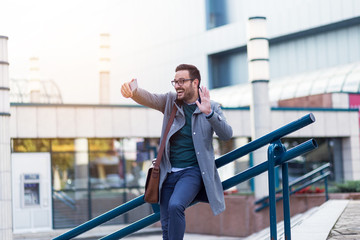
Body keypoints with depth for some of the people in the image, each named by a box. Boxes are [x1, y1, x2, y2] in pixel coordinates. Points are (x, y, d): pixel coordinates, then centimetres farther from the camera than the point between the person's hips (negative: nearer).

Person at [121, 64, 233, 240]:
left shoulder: (211, 107, 3)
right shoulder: (170, 101, 7)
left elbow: (227, 135, -9)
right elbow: (150, 99, -12)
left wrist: (209, 113, -25)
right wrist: (134, 92, -36)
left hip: (192, 171, -3)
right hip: (169, 173, 3)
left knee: (175, 205, -30)